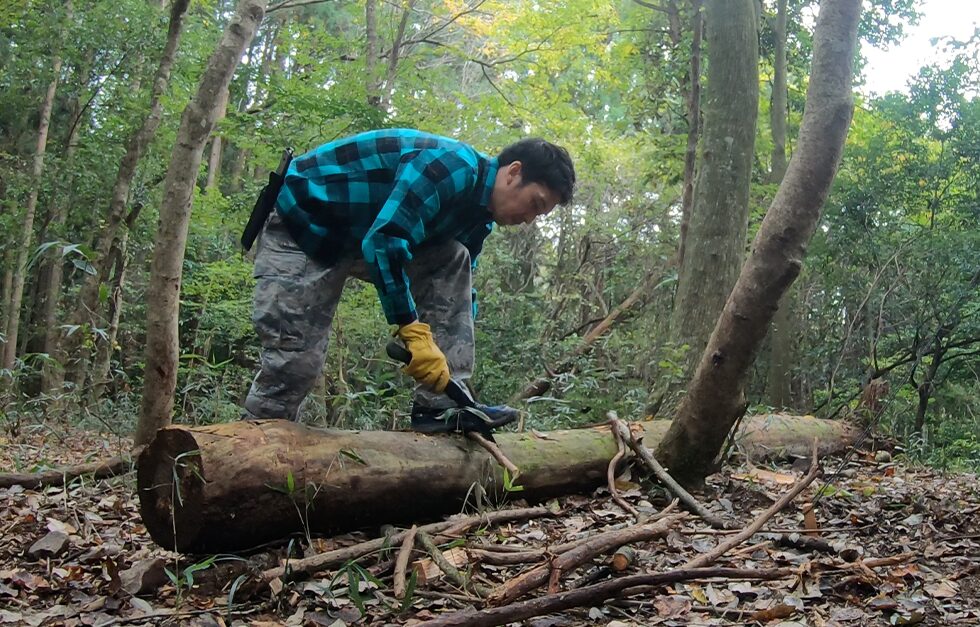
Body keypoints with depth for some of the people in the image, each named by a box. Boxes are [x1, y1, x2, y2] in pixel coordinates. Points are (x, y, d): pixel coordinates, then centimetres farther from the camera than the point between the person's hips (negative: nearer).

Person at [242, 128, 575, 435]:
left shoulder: (479, 212, 3)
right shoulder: (452, 168, -26)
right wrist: (414, 332, -32)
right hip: (302, 221, -8)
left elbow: (458, 289, 9)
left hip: (363, 232, 8)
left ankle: (441, 404, -11)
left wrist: (450, 368, 6)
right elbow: (382, 243, -34)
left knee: (455, 260, -9)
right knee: (296, 360, -14)